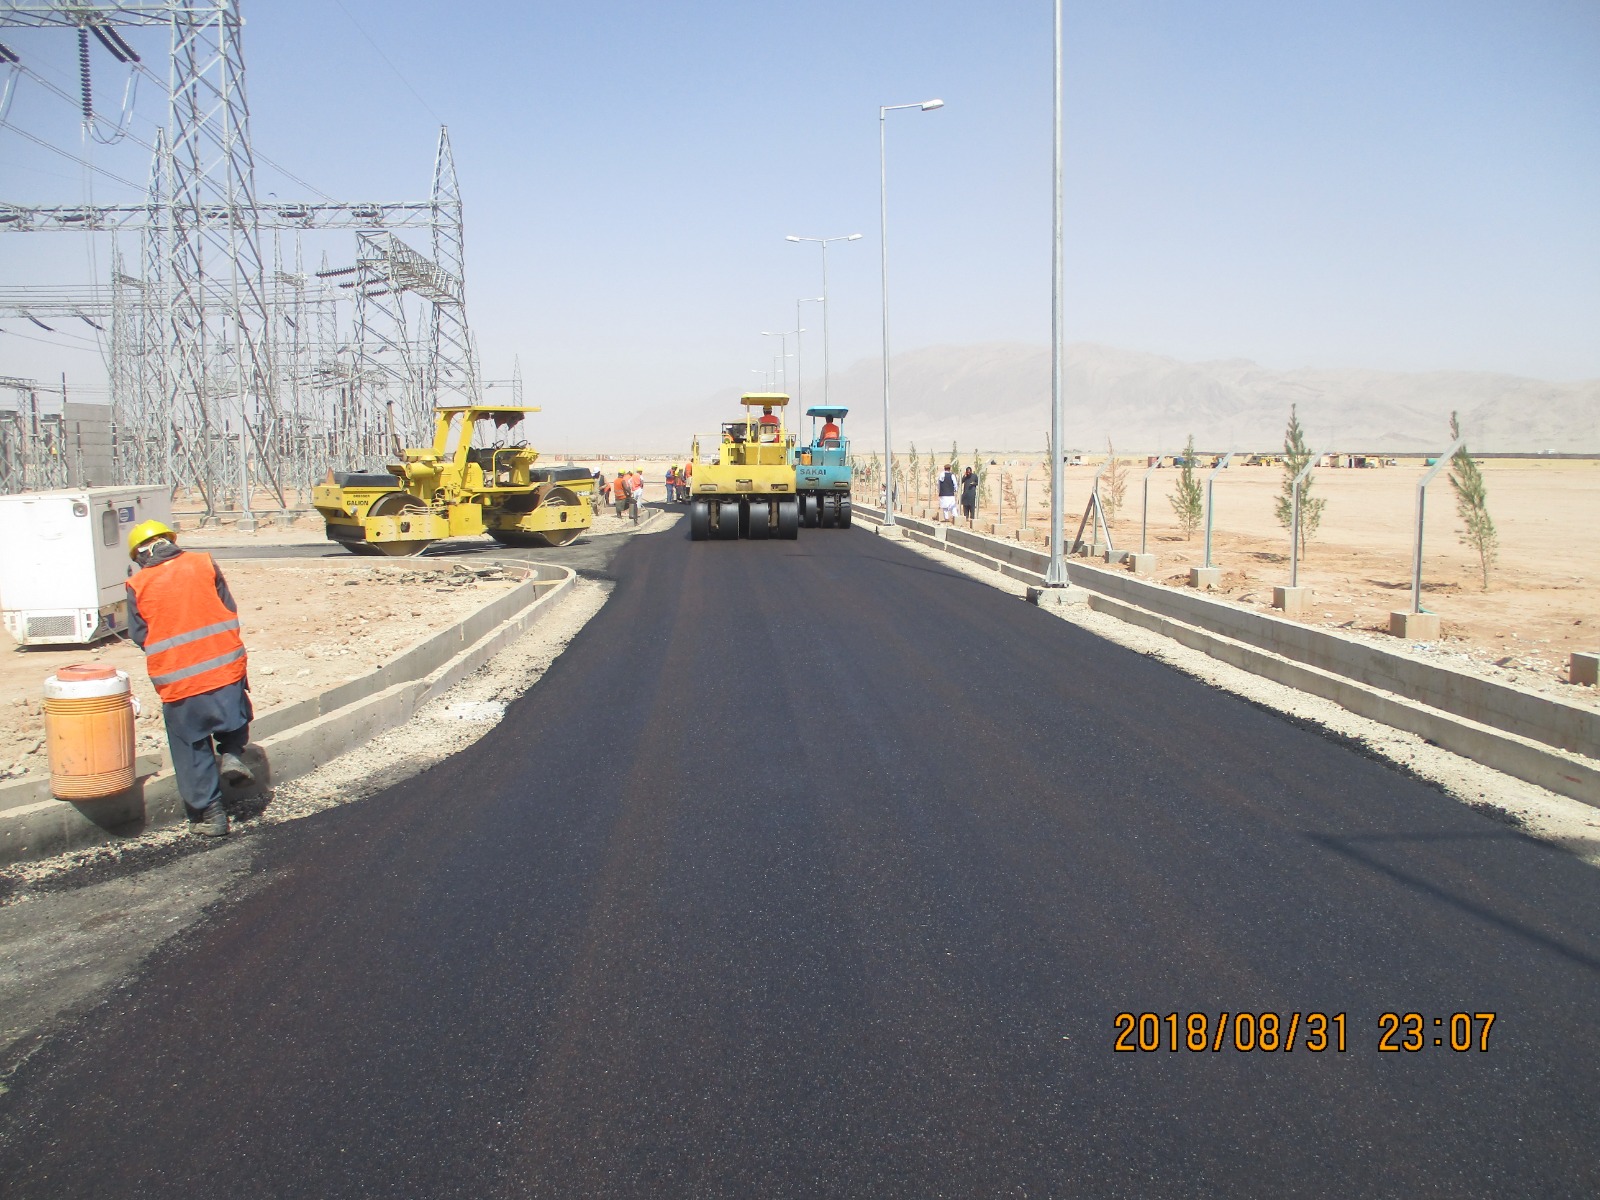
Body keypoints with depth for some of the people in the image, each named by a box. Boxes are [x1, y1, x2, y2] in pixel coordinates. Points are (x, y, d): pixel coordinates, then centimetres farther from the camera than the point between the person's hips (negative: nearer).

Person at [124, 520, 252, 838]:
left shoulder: (138, 586, -2)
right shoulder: (203, 564, 1)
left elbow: (139, 635, 3)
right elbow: (230, 609, 5)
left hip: (178, 679, -1)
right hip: (225, 666, 1)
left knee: (193, 751, 10)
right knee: (235, 717, 30)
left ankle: (210, 815, 14)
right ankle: (231, 754, 5)